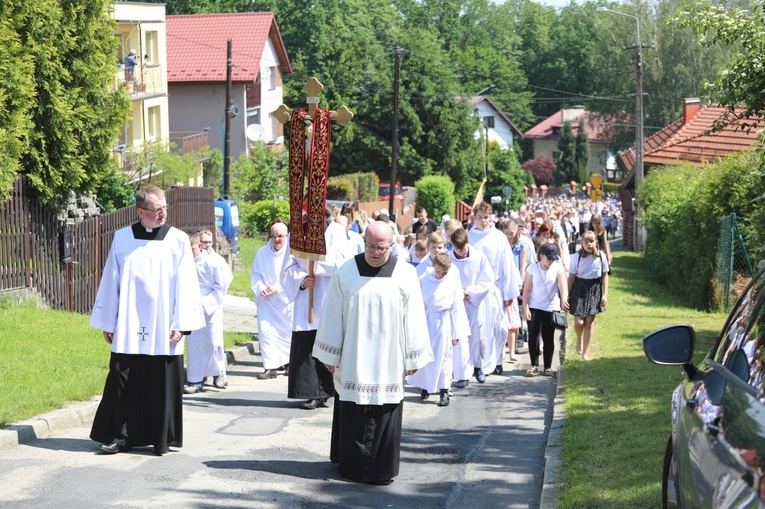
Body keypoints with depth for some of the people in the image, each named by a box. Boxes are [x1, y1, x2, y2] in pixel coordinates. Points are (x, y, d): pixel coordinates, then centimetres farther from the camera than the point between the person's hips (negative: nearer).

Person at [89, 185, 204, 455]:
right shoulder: (122, 239, 5)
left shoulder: (178, 240, 2)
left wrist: (181, 324, -7)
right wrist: (107, 323, 8)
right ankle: (120, 436, 11)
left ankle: (161, 438, 12)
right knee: (123, 383, 1)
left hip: (163, 330, -1)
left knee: (163, 385, 1)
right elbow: (110, 281, 9)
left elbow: (185, 284, -1)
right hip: (128, 329, 1)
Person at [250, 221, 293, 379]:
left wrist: (277, 288, -20)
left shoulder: (291, 252, -9)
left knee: (288, 331, 9)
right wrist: (261, 288, -13)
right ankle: (270, 367, -5)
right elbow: (255, 275, 4)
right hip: (266, 301, 2)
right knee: (265, 330, -8)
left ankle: (288, 362, 30)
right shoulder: (262, 252, 0)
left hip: (287, 299, -2)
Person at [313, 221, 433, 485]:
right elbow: (332, 315, 2)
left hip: (388, 361, 0)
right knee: (352, 412, 5)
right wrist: (330, 354, 3)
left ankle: (381, 468, 11)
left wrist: (412, 357, 0)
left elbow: (413, 318, 0)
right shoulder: (345, 272, -2)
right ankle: (352, 464, 17)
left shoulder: (406, 274, -2)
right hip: (352, 360, 0)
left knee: (385, 412, 2)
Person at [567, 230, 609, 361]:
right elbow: (571, 277, -2)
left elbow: (604, 275, 4)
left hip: (594, 290, 1)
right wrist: (567, 295, -2)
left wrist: (605, 294, 0)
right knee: (579, 322, -8)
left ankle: (585, 353, 13)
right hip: (579, 289, -1)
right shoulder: (577, 257, -8)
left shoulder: (601, 256, -4)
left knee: (590, 322, 3)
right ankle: (579, 340, 27)